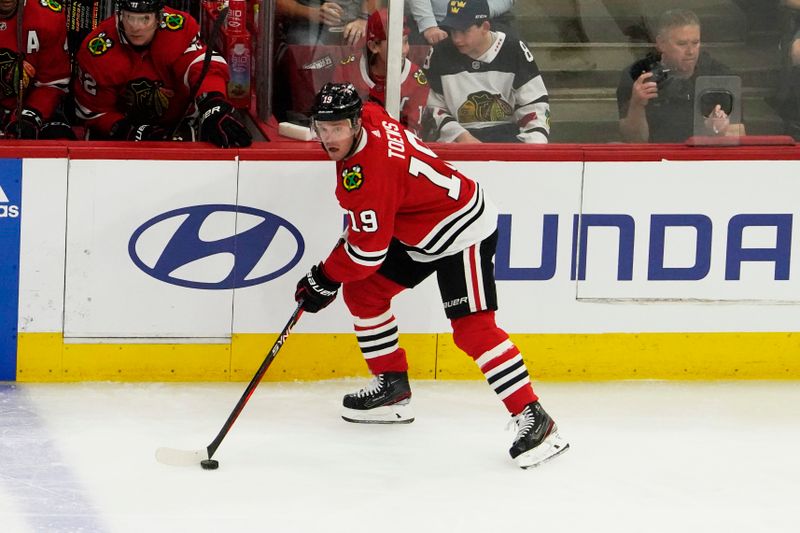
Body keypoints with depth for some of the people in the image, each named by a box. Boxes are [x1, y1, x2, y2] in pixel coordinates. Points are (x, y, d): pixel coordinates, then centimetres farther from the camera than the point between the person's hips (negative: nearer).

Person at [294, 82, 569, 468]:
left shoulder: (367, 170, -30)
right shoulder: (369, 116, -4)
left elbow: (369, 249, -25)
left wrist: (324, 280, -13)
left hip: (463, 232, -11)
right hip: (417, 231, 11)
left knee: (472, 327, -21)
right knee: (361, 290, 11)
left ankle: (533, 419, -23)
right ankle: (392, 387, 22)